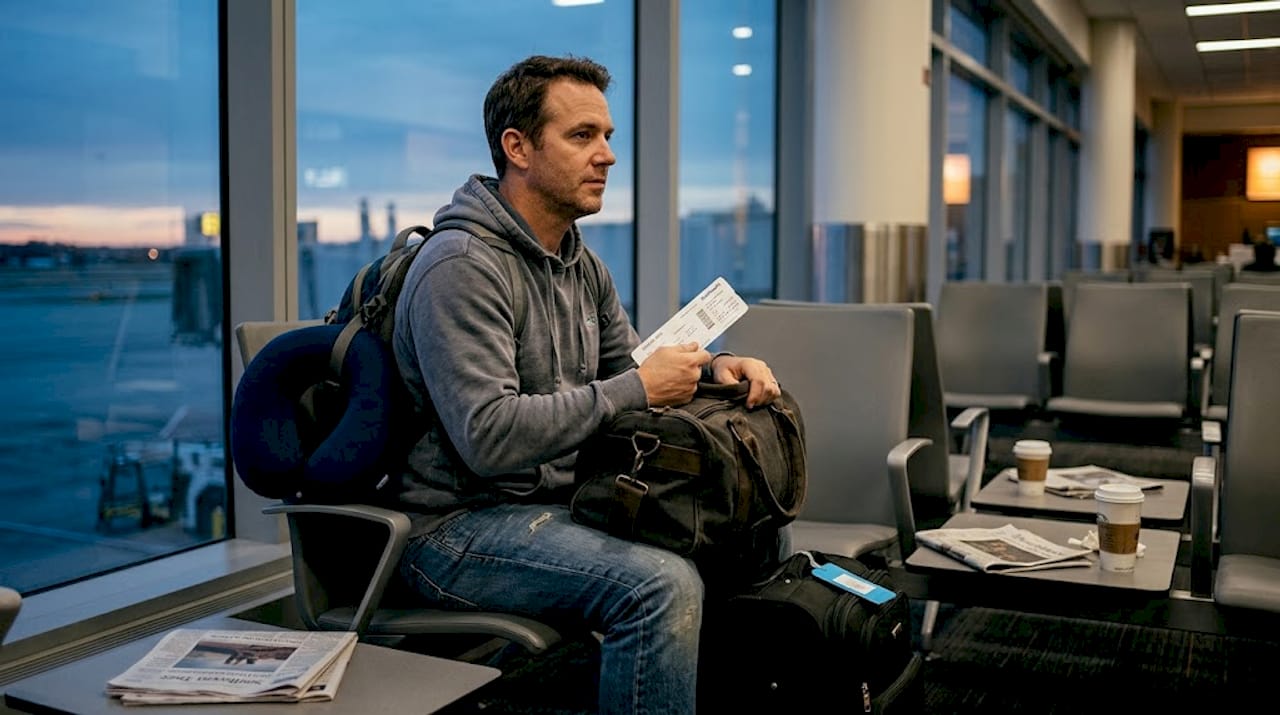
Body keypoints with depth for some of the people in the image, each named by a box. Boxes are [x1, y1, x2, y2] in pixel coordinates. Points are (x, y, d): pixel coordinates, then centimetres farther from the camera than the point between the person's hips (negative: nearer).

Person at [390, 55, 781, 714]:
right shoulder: (461, 267, -17)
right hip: (459, 528, -9)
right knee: (663, 584, -30)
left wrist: (711, 366, 0)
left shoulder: (580, 262, 13)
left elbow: (625, 363, 21)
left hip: (563, 506, 9)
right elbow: (490, 438, -26)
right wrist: (638, 389, -22)